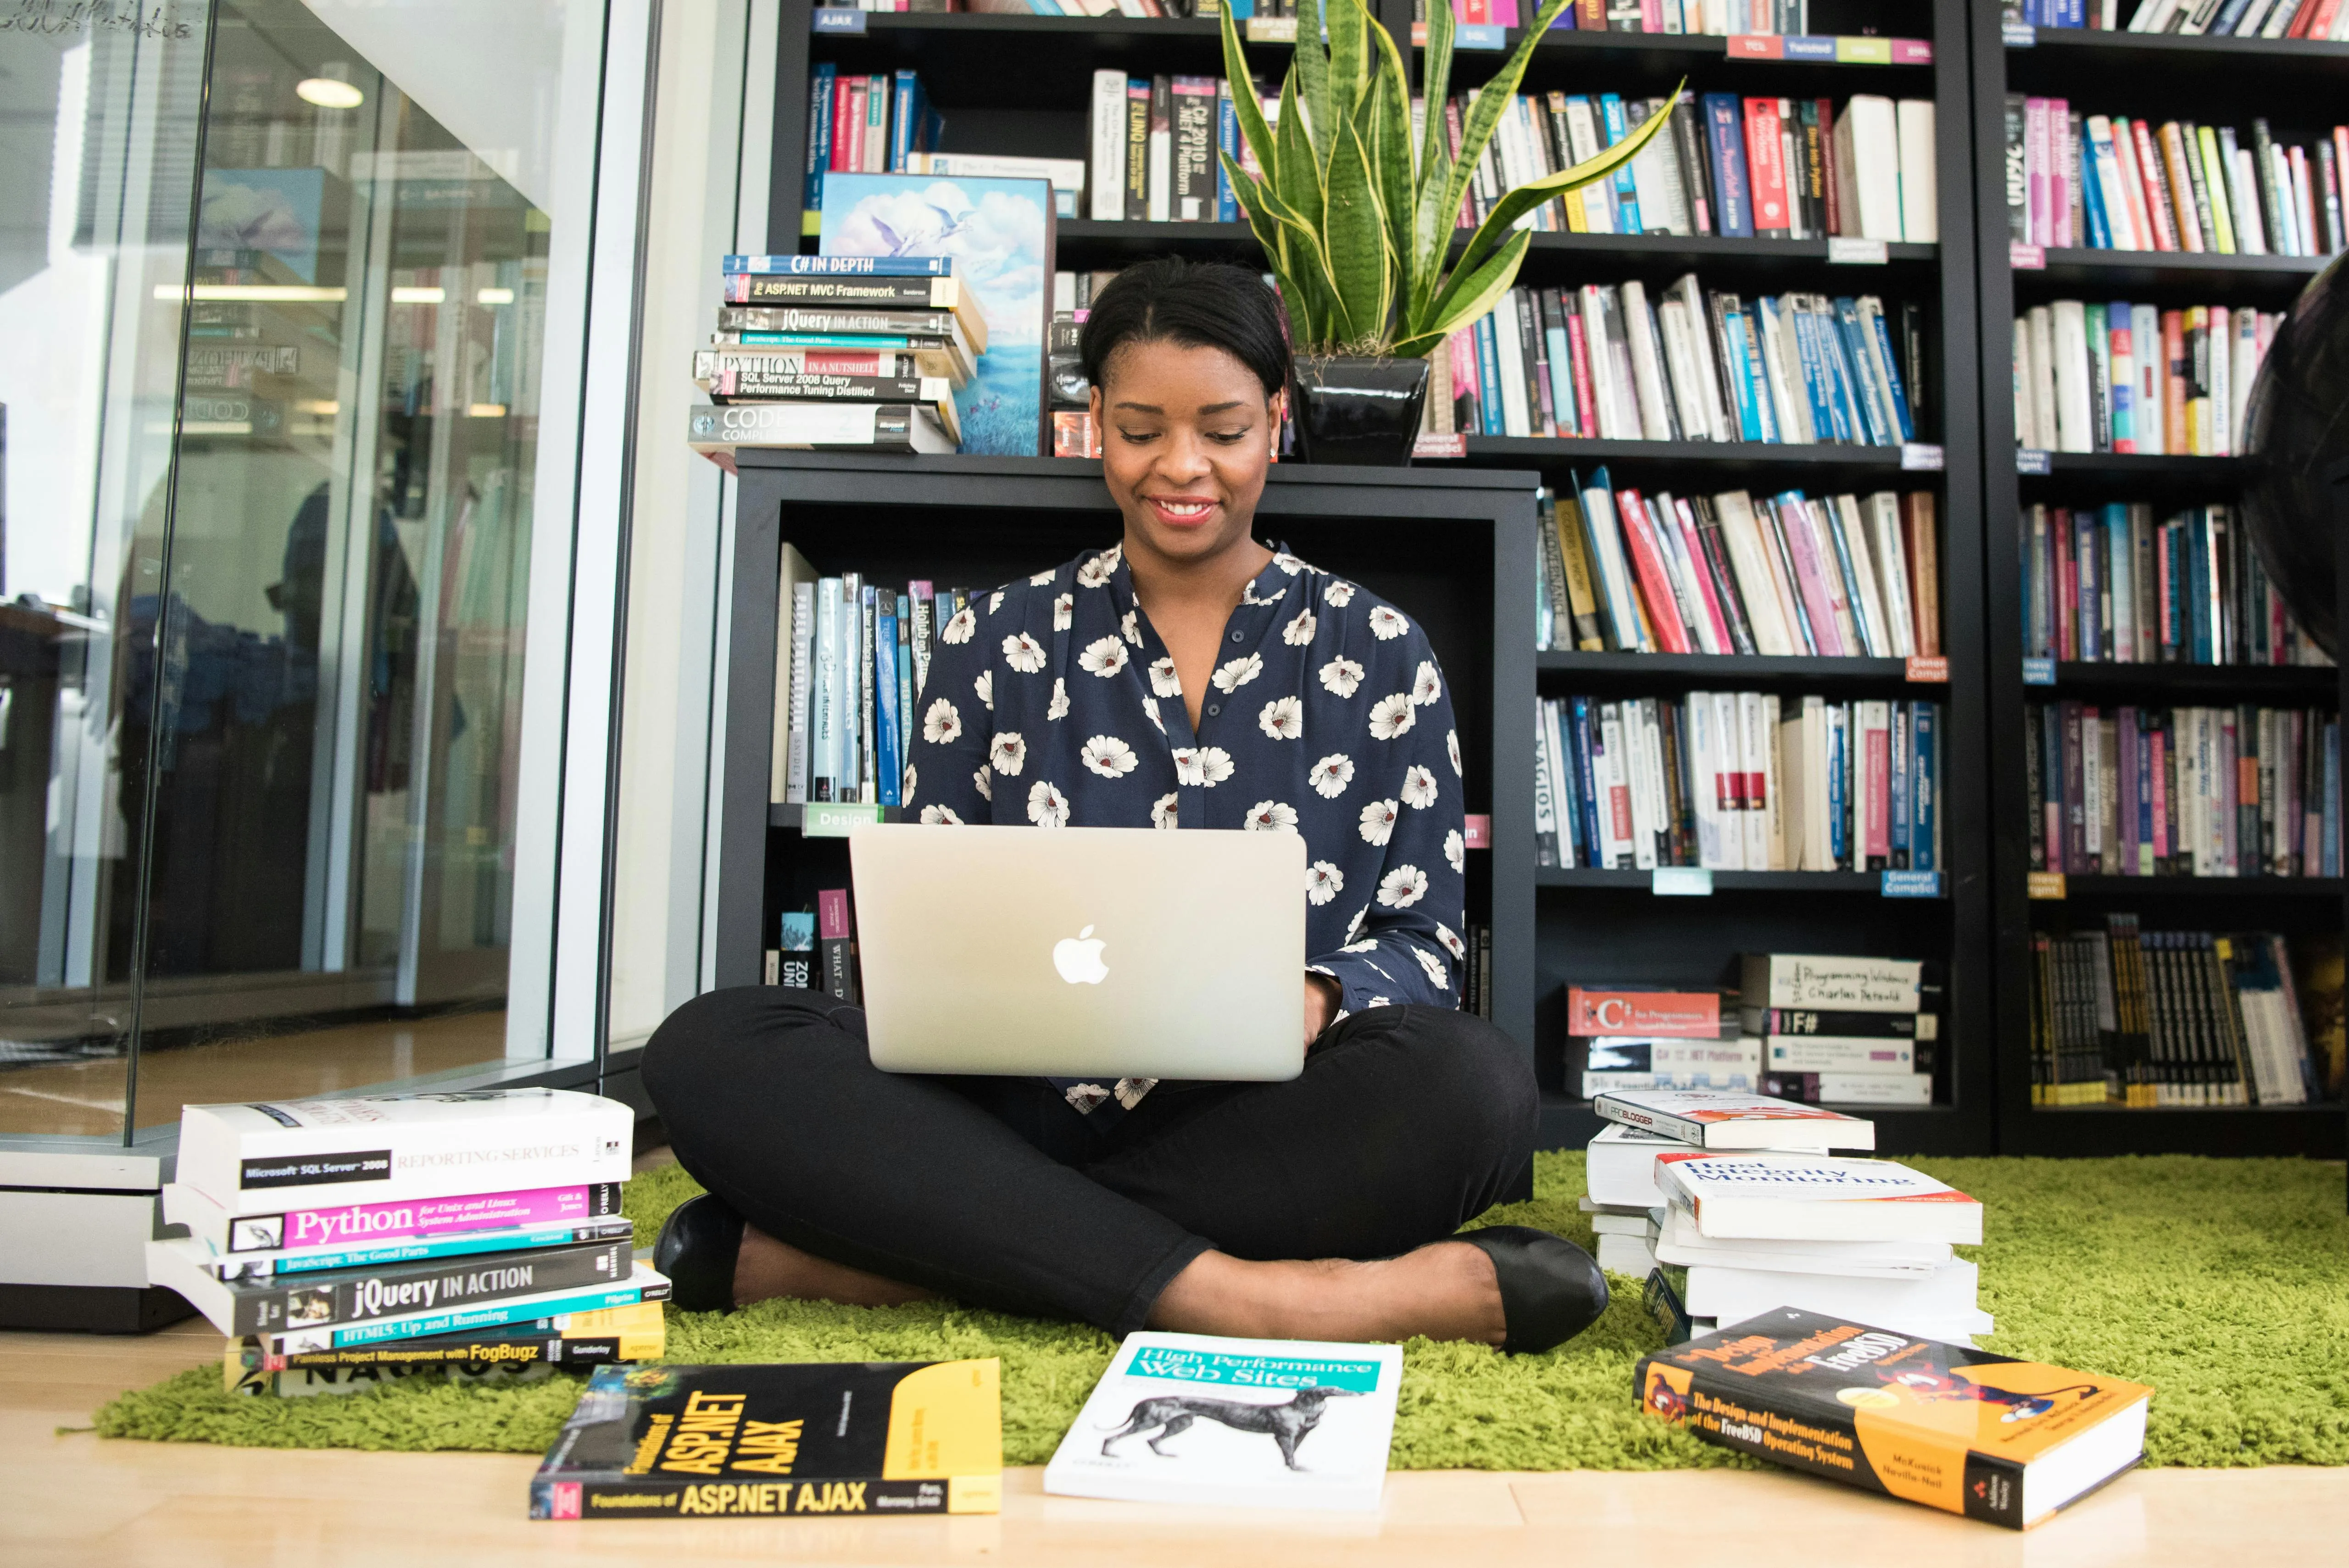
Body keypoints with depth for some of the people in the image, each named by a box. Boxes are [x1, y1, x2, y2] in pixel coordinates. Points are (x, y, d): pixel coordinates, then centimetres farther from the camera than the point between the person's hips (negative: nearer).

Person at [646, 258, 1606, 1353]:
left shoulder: (1377, 652, 9)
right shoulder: (997, 641, 11)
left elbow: (1423, 942, 6)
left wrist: (1315, 1001, -17)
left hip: (1269, 1130, 0)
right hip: (1019, 1113, 1)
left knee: (1472, 1081, -33)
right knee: (711, 1049, -23)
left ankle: (828, 1256, -29)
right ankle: (1221, 1295, -33)